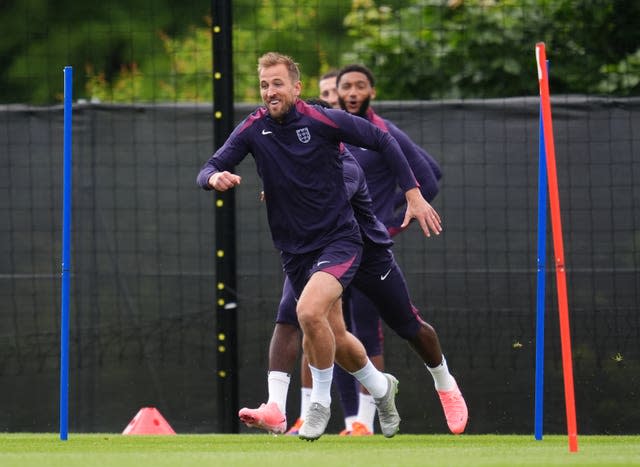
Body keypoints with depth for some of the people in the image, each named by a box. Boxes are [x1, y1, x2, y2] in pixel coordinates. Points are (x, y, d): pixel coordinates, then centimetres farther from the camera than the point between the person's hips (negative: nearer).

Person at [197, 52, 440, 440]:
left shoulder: (323, 121, -13)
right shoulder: (254, 129, -4)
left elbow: (383, 142, -3)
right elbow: (208, 171, -4)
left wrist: (414, 195, -6)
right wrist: (216, 178, -29)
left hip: (339, 239, -5)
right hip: (295, 249, 5)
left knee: (309, 311, -28)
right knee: (335, 338, 13)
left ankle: (321, 403, -9)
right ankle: (380, 386, 43)